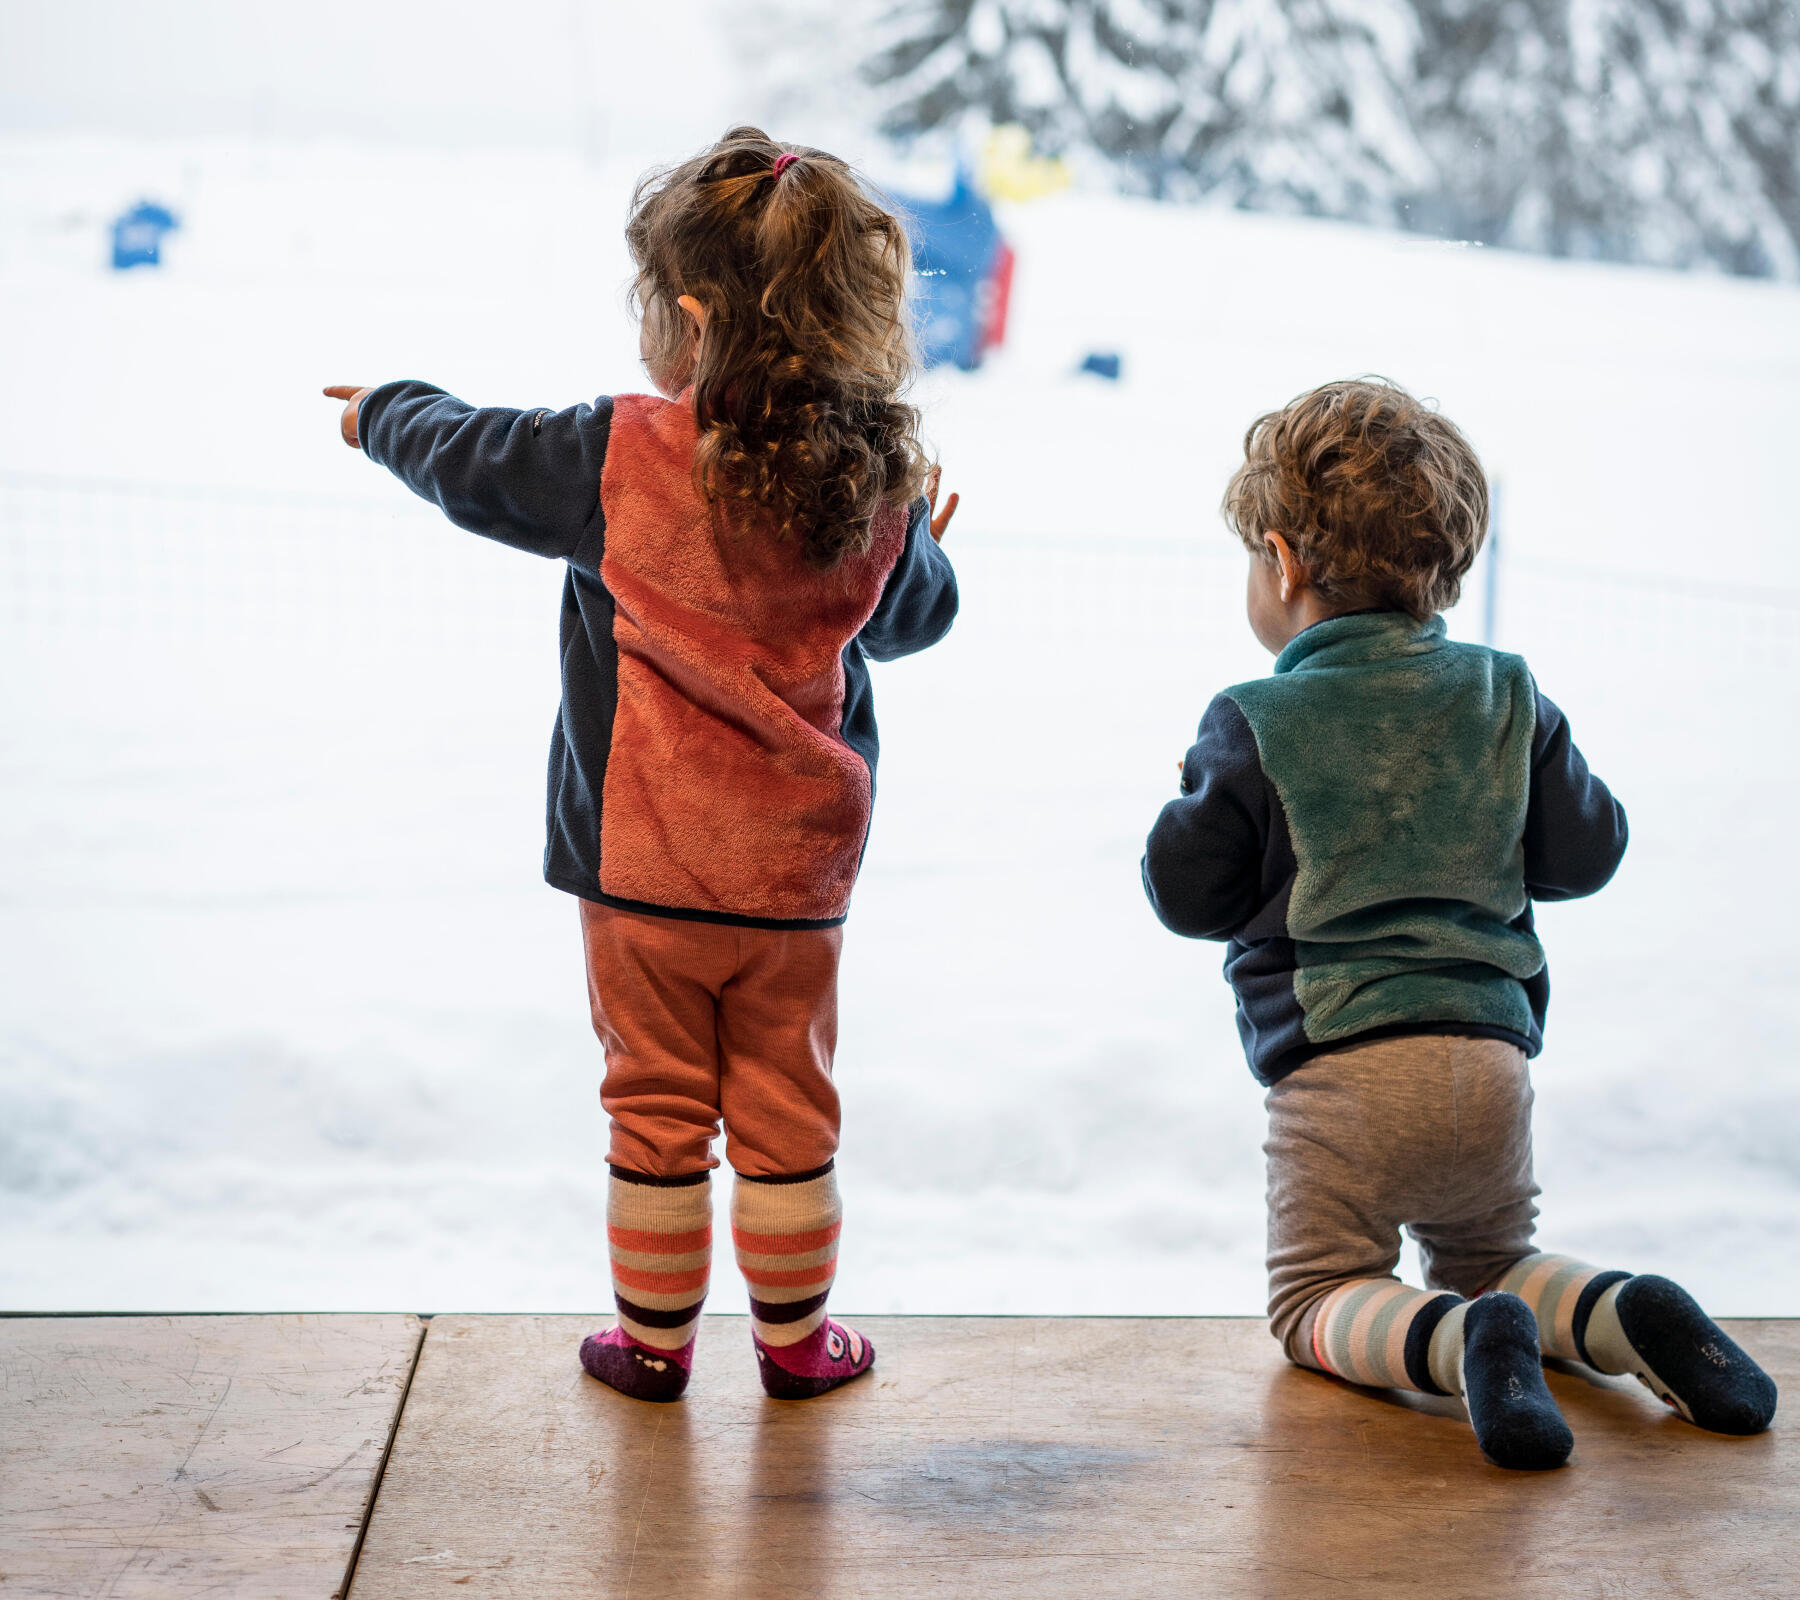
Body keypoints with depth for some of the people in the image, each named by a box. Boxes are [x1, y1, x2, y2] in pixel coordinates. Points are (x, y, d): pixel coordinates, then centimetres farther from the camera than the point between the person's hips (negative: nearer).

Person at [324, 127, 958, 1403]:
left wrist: (379, 412, 23)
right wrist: (924, 542, 34)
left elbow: (466, 457, 3)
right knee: (785, 1104, 13)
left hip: (643, 861, -2)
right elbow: (911, 617, 13)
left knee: (656, 1104, 11)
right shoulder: (874, 482, -5)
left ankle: (653, 1333, 23)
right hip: (797, 867, 2)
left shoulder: (622, 458, -13)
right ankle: (795, 1335, 24)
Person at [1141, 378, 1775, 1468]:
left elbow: (1186, 894, -3)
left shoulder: (1257, 724, -6)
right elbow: (1587, 854, 10)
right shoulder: (1505, 697, 6)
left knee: (1317, 1298, 7)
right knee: (1487, 1261, 24)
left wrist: (1198, 796, 16)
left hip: (1338, 1060, -4)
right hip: (1493, 1055, 5)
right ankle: (1623, 1315, -5)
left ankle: (1459, 1345, -23)